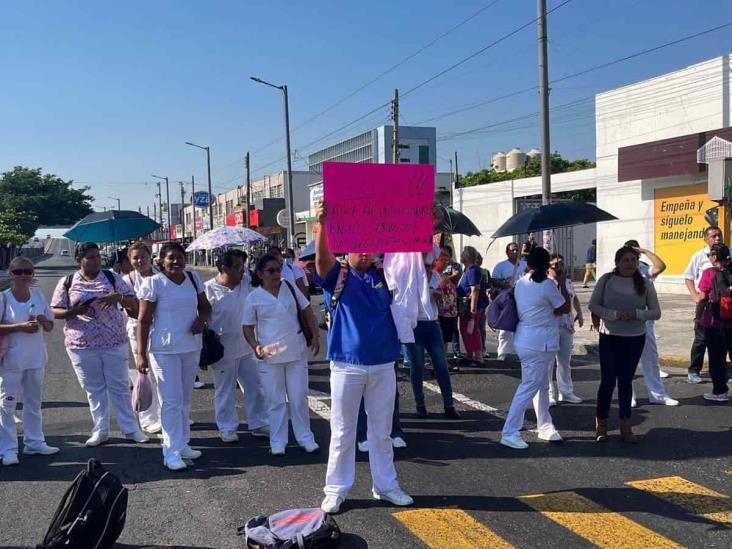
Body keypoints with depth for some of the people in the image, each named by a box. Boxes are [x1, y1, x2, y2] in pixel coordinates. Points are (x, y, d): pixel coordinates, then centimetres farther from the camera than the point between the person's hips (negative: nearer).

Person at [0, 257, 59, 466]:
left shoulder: (39, 296, 6)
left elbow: (50, 327, 12)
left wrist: (43, 321, -10)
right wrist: (20, 327, -22)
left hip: (35, 358, 5)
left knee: (34, 403, 14)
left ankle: (34, 442, 25)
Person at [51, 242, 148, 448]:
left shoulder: (112, 278, 2)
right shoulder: (67, 283, 2)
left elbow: (133, 303, 2)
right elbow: (55, 311, 3)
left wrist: (118, 297, -19)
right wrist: (72, 312, -18)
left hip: (114, 342, 0)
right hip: (82, 345, 0)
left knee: (119, 386, 5)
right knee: (93, 389, 10)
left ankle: (131, 429, 14)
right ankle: (100, 431, 21)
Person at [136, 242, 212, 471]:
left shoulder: (193, 278, 4)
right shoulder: (153, 283, -11)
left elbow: (205, 306, 14)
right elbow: (143, 320, -11)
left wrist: (202, 319, -9)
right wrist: (141, 354, -14)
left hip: (191, 347, 5)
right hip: (164, 350, -5)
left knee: (185, 399, 15)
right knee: (171, 401, -4)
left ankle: (183, 443, 28)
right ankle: (172, 452, 4)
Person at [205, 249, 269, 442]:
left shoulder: (247, 281, 0)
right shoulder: (209, 289, -14)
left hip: (247, 347, 6)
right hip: (223, 350, -5)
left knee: (255, 387, 13)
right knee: (225, 391, 7)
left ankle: (258, 424, 27)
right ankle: (227, 428, 22)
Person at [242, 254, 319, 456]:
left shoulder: (290, 287, 2)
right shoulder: (254, 298, -4)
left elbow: (307, 311, 9)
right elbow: (248, 327, 2)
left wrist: (315, 336, 2)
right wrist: (256, 347, -14)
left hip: (297, 352, 2)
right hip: (271, 355, -1)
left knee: (299, 398, 7)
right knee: (276, 401, 7)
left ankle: (305, 437, 20)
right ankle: (277, 442, 18)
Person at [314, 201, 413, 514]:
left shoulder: (383, 276, 8)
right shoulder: (338, 277, -3)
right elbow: (322, 258, -23)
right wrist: (323, 224, -39)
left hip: (383, 365, 3)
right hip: (347, 366, -3)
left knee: (382, 432, 13)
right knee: (342, 432, 6)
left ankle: (385, 486, 26)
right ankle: (336, 490, 18)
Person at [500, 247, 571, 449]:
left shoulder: (520, 283, 6)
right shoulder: (547, 285, -16)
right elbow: (565, 308, -4)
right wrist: (562, 284, 4)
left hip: (535, 342, 9)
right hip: (538, 344, -9)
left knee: (542, 386, 18)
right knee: (529, 387, -6)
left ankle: (545, 427, 28)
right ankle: (509, 432, -5)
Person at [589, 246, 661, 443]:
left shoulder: (645, 284, 0)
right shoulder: (606, 280, -4)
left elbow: (656, 312, 1)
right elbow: (593, 305, -5)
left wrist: (637, 313, -18)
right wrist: (614, 314, -19)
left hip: (635, 338, 2)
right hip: (609, 337, -2)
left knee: (626, 381, 10)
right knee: (608, 380, -2)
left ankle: (625, 426, 20)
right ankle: (601, 425, 15)